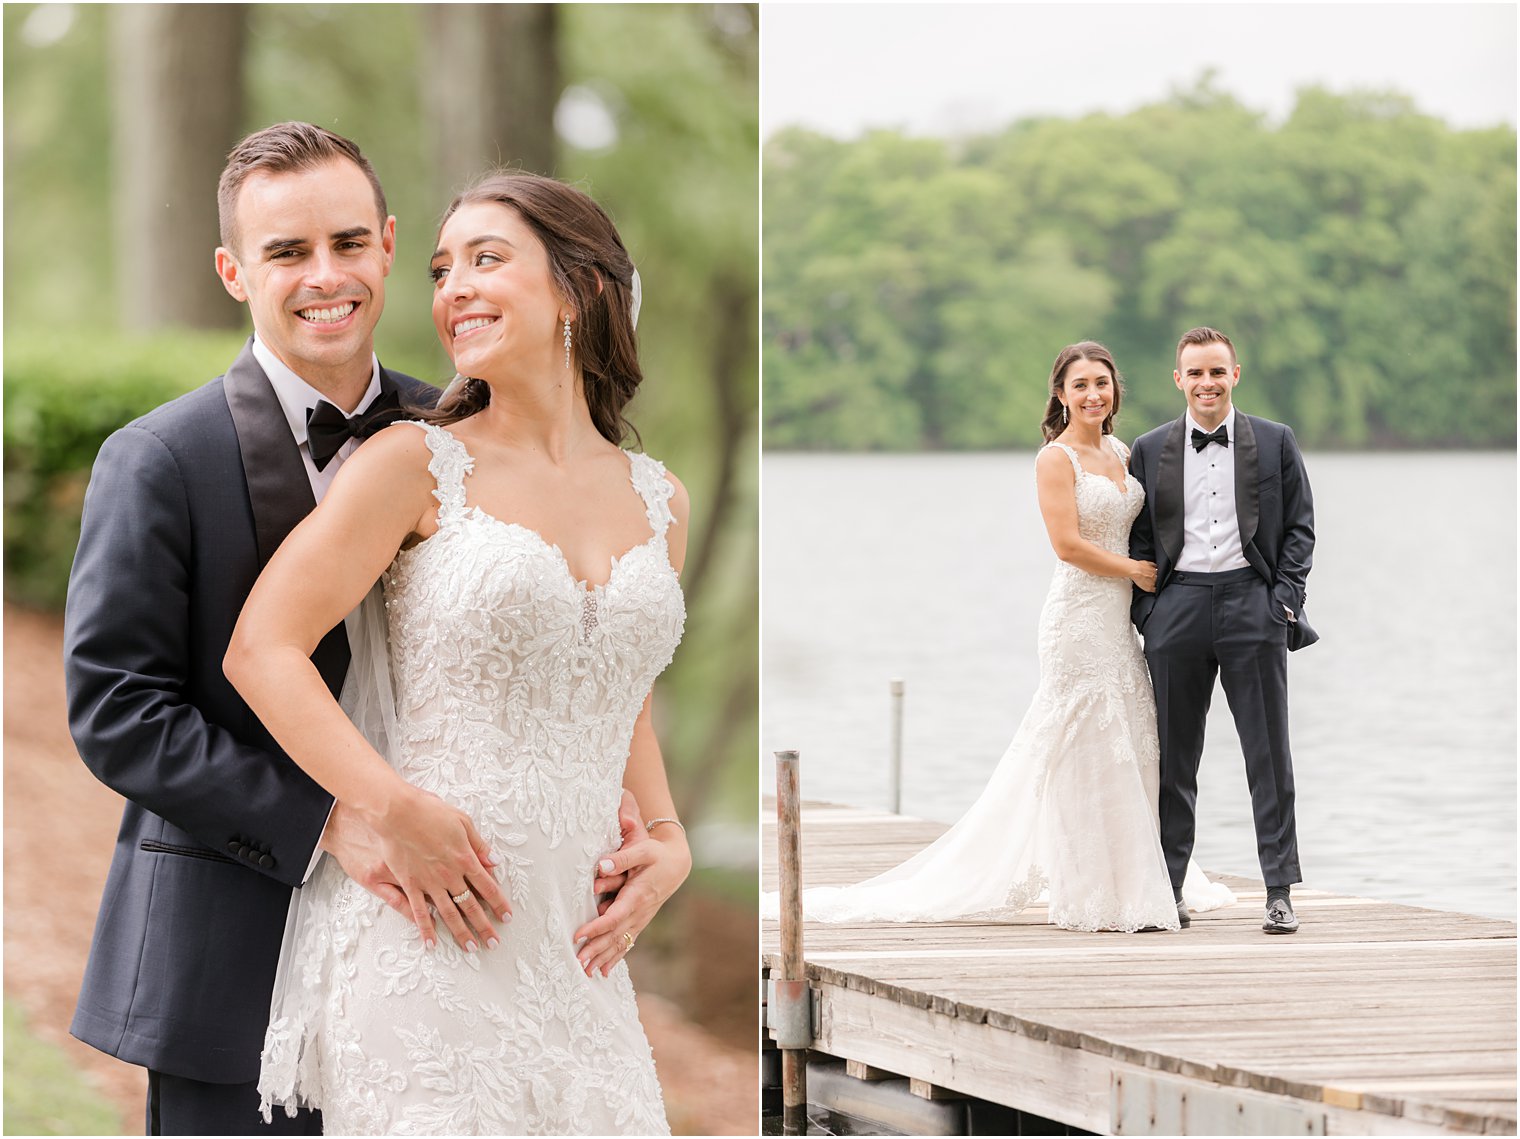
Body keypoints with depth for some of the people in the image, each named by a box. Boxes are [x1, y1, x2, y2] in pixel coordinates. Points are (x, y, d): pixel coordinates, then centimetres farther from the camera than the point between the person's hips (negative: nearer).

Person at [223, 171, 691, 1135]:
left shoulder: (659, 502, 13)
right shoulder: (420, 464, -1)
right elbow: (262, 650, -6)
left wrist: (669, 840, 9)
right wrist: (400, 813, -16)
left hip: (576, 947, 5)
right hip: (427, 930, -5)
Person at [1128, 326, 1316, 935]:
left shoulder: (1275, 443, 7)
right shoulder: (1150, 450, 10)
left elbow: (1299, 527, 7)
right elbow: (1139, 539, 11)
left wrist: (1283, 602, -4)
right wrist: (1145, 612, 0)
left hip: (1252, 606, -1)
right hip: (1177, 606, 1)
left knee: (1269, 755, -1)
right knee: (1174, 758, 4)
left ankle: (1279, 893, 2)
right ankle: (1166, 888, 11)